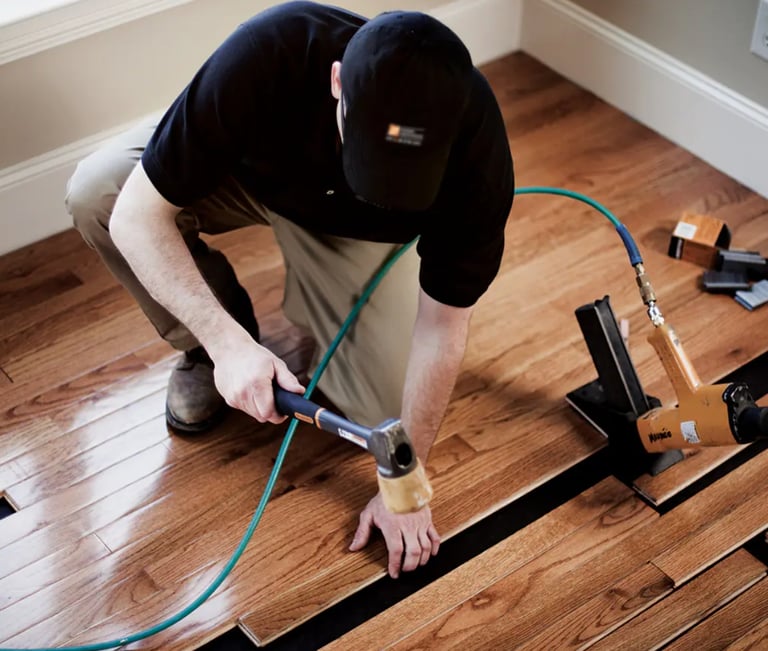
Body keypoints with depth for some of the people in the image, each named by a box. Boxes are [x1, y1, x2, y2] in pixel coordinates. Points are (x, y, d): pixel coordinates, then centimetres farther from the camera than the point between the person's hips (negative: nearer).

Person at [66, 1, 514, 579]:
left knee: (384, 411, -15)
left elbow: (442, 327, -26)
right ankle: (206, 348, -2)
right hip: (250, 170, 0)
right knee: (94, 191, -29)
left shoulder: (474, 141, -37)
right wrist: (228, 342, -46)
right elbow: (137, 213, -35)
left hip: (356, 230, 0)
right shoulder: (267, 54, -42)